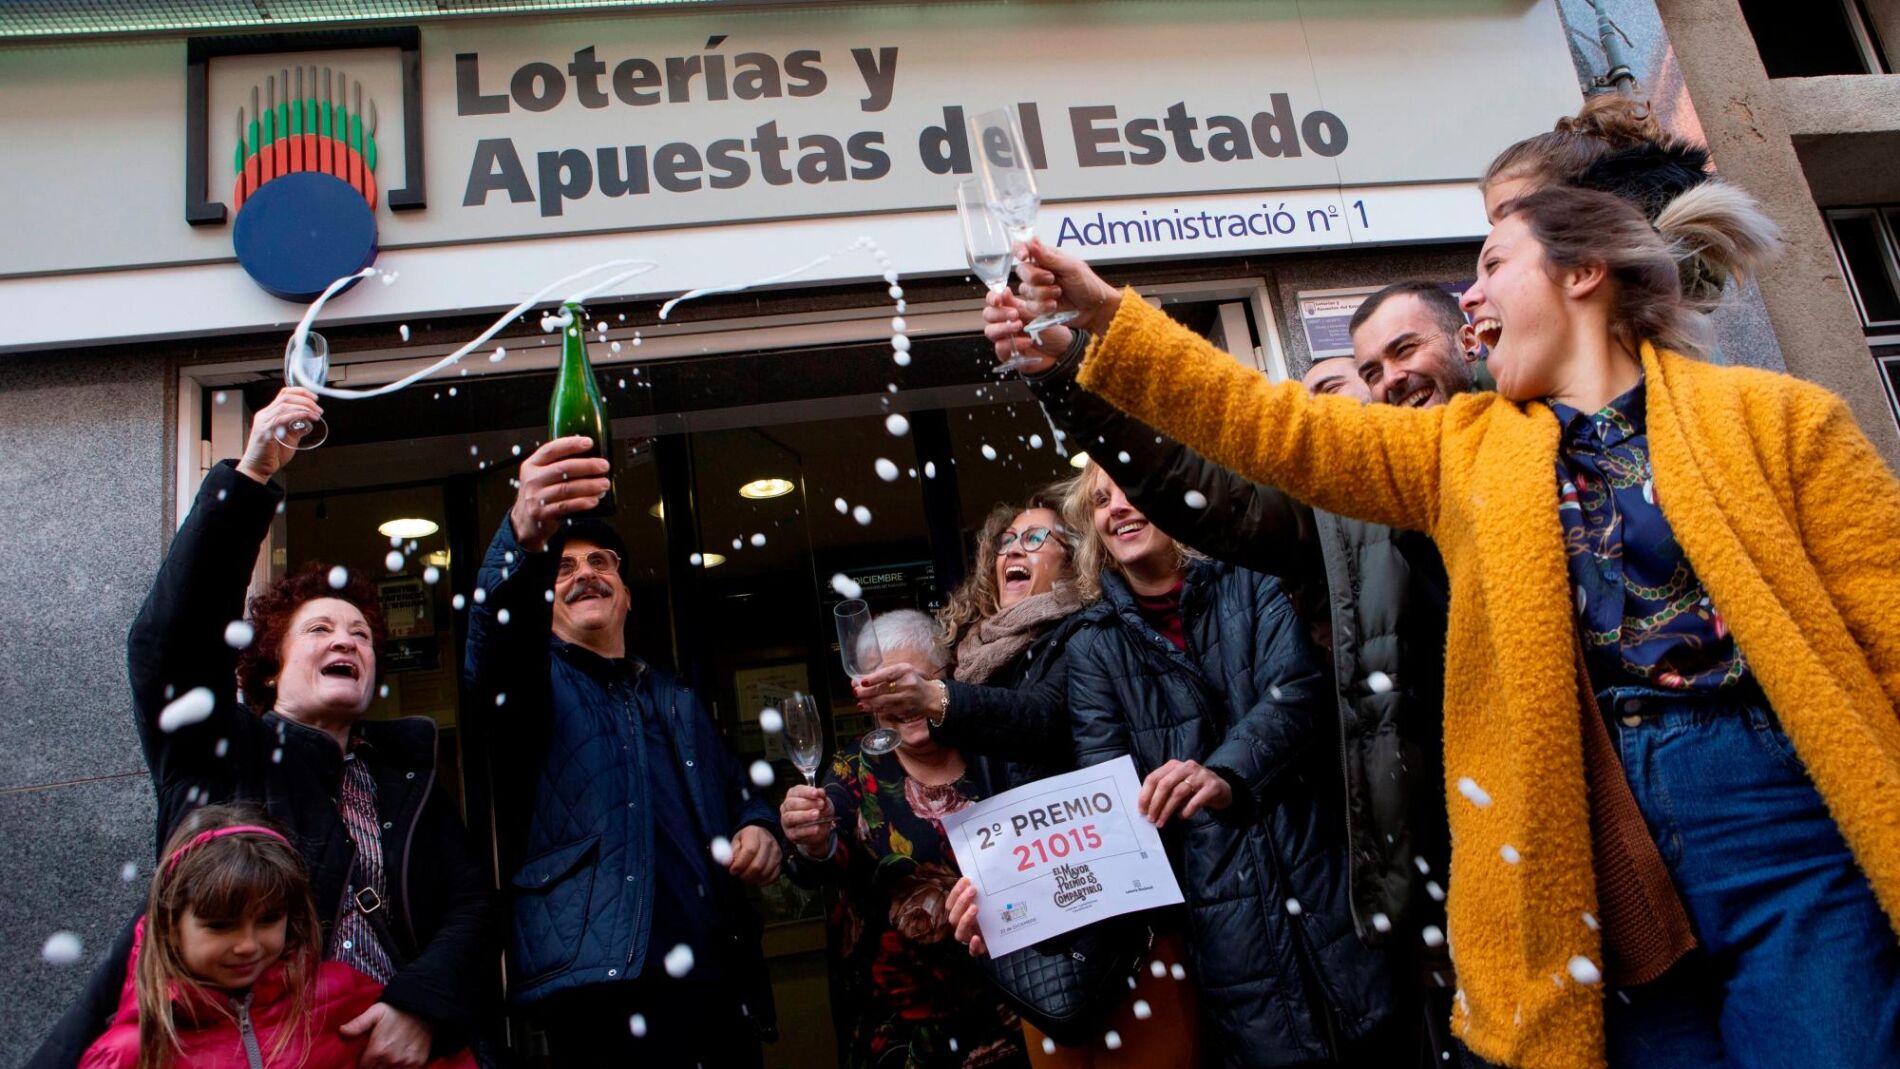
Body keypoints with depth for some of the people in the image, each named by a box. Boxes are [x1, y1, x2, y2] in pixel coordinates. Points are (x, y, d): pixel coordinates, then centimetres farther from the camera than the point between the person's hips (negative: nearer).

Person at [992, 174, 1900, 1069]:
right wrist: (1104, 316, 3)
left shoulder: (1773, 419, 5)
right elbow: (1278, 429, 8)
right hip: (1597, 856, 3)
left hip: (1787, 834, -2)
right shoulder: (1469, 449, 14)